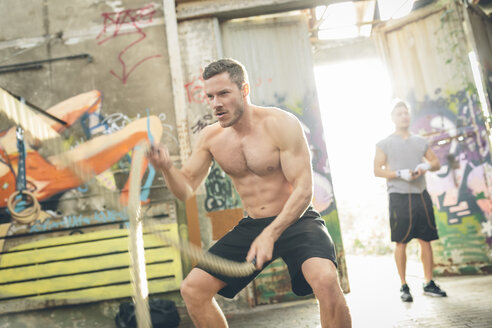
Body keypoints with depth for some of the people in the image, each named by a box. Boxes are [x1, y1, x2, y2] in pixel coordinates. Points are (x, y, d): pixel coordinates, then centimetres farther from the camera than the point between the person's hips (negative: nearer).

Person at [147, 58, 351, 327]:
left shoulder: (281, 124, -15)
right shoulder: (209, 138, 0)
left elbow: (303, 190, -19)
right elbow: (186, 190, 2)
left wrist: (270, 235, -31)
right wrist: (166, 167, -21)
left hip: (295, 220, -5)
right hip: (251, 226, 5)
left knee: (325, 279, -34)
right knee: (192, 289, -2)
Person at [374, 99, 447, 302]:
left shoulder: (420, 142, 17)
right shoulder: (385, 144, 5)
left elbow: (436, 163, 19)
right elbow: (377, 170, -2)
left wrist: (427, 166, -4)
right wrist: (400, 174, -15)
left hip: (421, 195, 4)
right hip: (399, 196, -4)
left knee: (426, 240, 4)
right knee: (401, 242, -3)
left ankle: (429, 283, 13)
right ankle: (404, 286, 5)